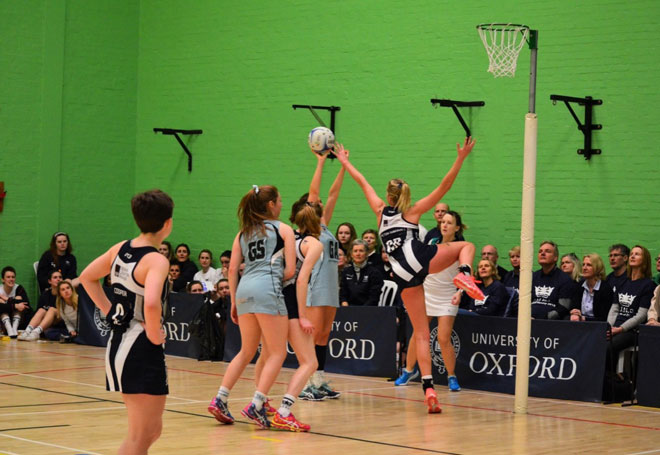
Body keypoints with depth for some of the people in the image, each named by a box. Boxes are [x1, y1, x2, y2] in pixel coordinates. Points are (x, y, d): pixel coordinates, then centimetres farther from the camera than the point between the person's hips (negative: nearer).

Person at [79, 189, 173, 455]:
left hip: (118, 342, 9)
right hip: (143, 350, -9)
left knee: (152, 430, 19)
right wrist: (154, 335, -18)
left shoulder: (120, 249, 6)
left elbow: (87, 277, 19)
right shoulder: (156, 261, -18)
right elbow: (151, 303, -35)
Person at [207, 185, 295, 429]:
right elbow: (290, 270, -1)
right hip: (267, 290, -6)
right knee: (278, 353, 1)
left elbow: (232, 269, 14)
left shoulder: (243, 232, 19)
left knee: (246, 351, 19)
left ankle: (220, 400, 12)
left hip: (244, 290, 6)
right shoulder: (283, 229, 6)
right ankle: (256, 405, -10)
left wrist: (234, 302, 19)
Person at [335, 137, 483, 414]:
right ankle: (464, 275, -16)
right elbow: (445, 186, 9)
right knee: (466, 246, 19)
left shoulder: (381, 211, 22)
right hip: (420, 258, -3)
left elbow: (362, 182, 35)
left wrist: (344, 162, 46)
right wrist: (461, 158, 8)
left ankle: (428, 387, -9)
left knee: (420, 334, 5)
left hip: (403, 276, 3)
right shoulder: (413, 212, 16)